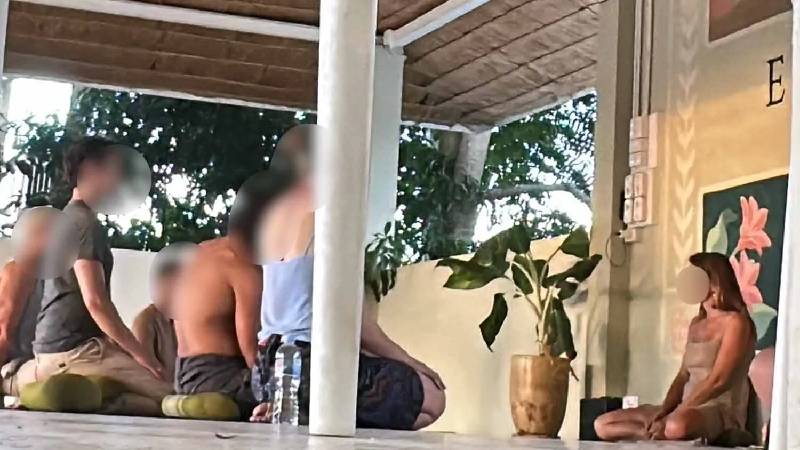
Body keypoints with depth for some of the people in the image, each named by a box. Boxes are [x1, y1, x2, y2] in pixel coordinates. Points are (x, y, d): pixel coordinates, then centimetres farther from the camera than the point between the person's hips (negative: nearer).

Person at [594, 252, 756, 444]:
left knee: (677, 427, -45)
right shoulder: (696, 324, 20)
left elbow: (718, 381, -17)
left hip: (722, 411, -10)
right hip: (690, 410, 10)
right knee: (602, 425, -3)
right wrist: (662, 412, -5)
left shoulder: (735, 322, -7)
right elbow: (683, 376, 14)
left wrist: (671, 417, -19)